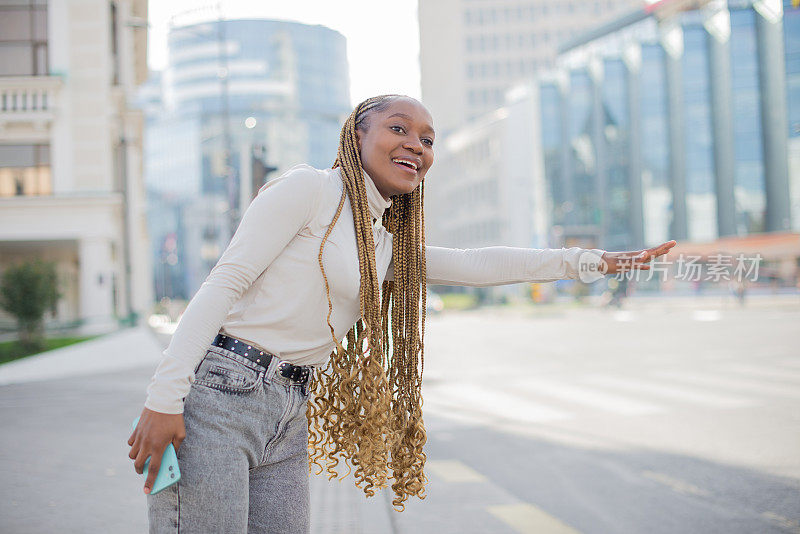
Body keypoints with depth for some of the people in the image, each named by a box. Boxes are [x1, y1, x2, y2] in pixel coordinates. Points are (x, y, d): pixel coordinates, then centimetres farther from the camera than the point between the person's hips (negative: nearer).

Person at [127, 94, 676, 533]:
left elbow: (475, 264, 19)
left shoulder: (388, 243, 18)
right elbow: (225, 282, -10)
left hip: (288, 418, 8)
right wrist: (165, 398, -17)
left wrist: (588, 260, 15)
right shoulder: (310, 188, -5)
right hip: (218, 395, -7)